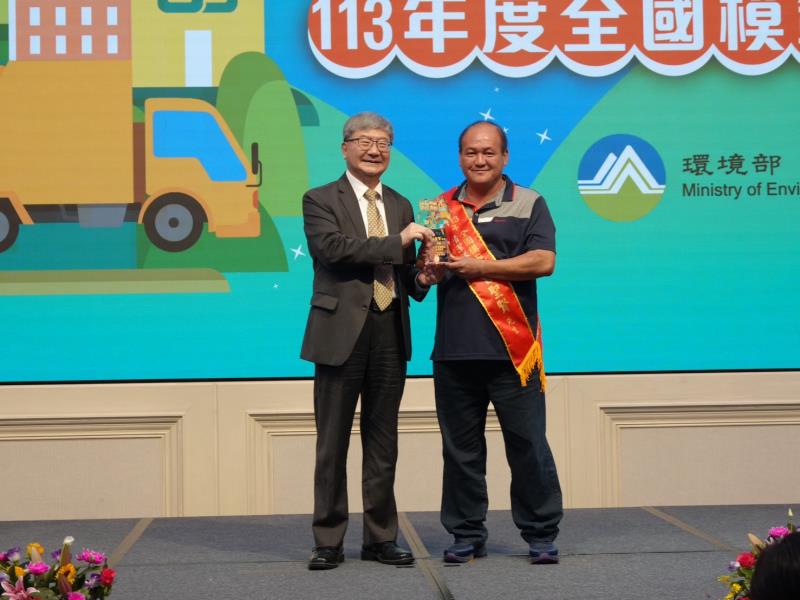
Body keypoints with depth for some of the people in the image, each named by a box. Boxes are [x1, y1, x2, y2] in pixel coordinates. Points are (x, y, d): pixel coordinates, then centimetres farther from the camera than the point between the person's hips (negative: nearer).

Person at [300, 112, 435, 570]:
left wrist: (421, 278, -6)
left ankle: (382, 538, 20)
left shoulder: (401, 205, 16)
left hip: (390, 333, 5)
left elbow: (403, 272, 17)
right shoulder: (321, 201, -1)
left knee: (383, 444, 11)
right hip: (343, 332, -5)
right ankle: (329, 541, 11)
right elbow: (331, 247, -19)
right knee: (333, 444, 3)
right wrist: (398, 241, -19)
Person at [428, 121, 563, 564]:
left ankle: (541, 534, 10)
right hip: (453, 349, 3)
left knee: (527, 445, 0)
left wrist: (480, 268, -11)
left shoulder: (528, 204, 4)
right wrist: (431, 269, -7)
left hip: (511, 349, -3)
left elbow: (543, 261, -8)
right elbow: (426, 272, 17)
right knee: (460, 449, 9)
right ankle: (466, 535, 19)